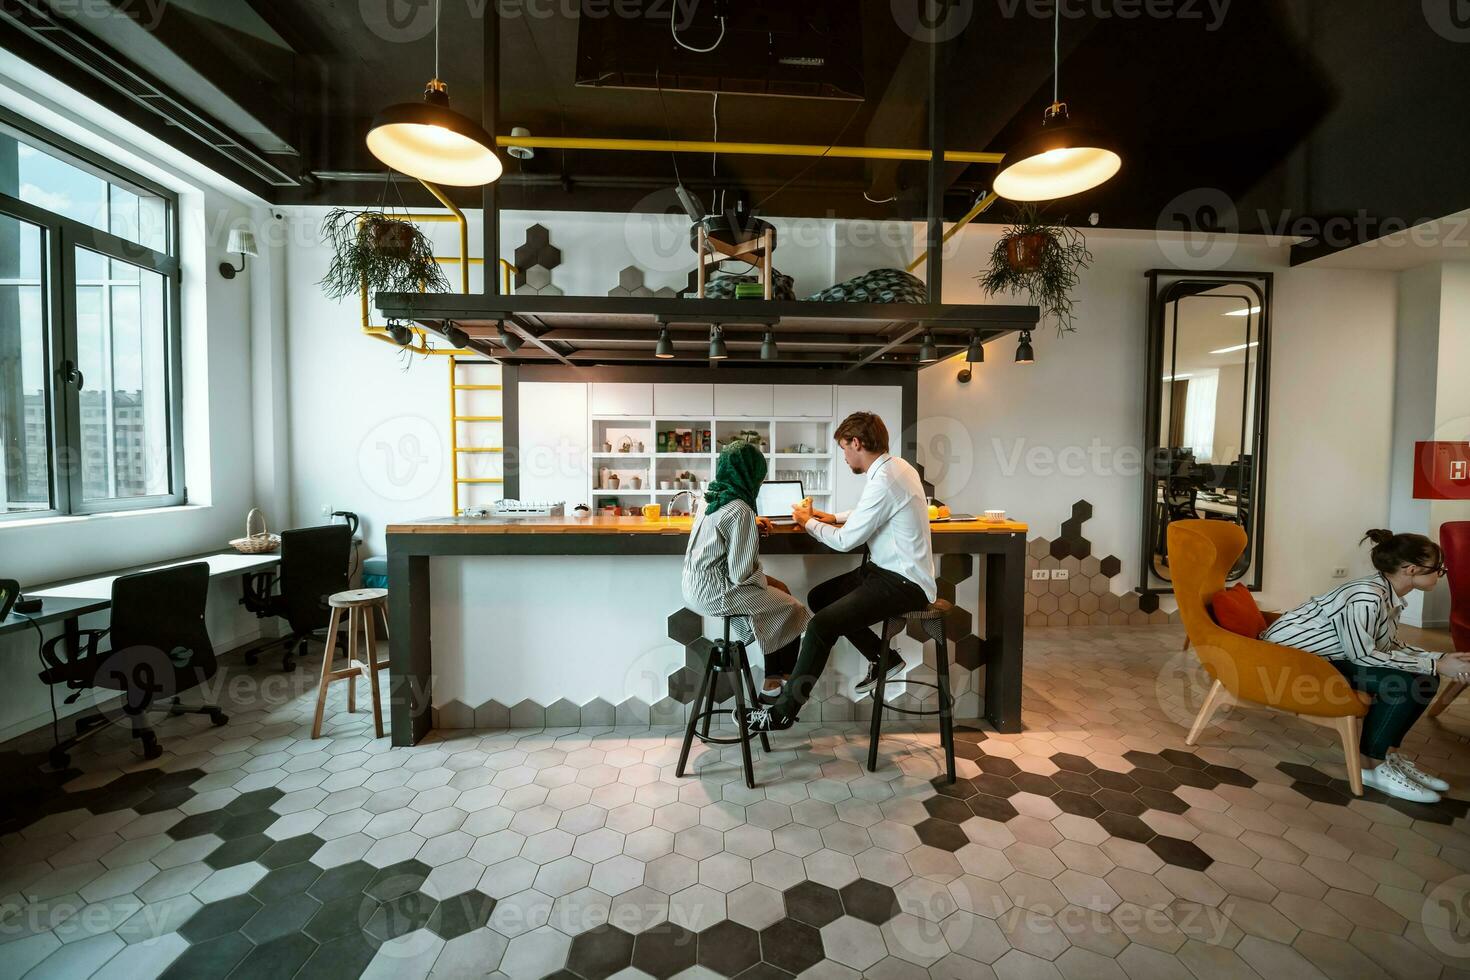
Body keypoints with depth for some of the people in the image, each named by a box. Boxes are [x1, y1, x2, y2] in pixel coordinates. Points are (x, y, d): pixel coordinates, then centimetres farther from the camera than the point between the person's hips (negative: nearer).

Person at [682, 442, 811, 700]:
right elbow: (741, 574, -22)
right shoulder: (740, 511, -21)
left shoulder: (713, 498, 5)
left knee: (780, 590, 17)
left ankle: (773, 678, 21)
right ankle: (786, 678, 24)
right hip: (715, 592, -9)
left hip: (697, 586, 9)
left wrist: (753, 529, 14)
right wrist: (764, 580, -2)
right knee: (793, 608, 3)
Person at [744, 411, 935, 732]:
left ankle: (782, 712, -3)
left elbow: (845, 541, -18)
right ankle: (882, 658, 21)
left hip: (902, 584, -10)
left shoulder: (883, 481, -23)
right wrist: (836, 517, 12)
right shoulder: (897, 466, 7)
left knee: (822, 625, -16)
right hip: (893, 571, 10)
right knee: (819, 597, 13)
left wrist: (809, 522, -1)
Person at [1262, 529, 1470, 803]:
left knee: (1421, 679, 4)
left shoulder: (1390, 595, 5)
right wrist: (1434, 666, -14)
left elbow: (1391, 646, 11)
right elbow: (1363, 655, -21)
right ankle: (1375, 768, -4)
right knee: (1404, 683, -17)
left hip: (1324, 656, 10)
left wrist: (1440, 659, -3)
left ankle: (1388, 755, 14)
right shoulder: (1366, 596, -23)